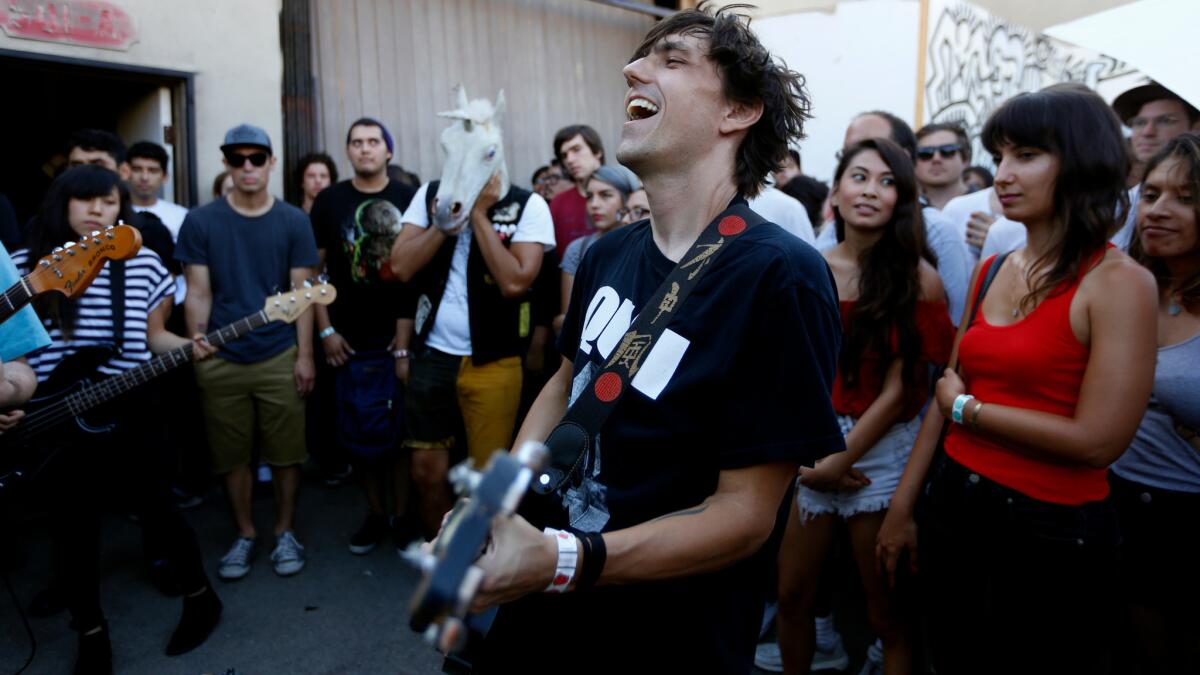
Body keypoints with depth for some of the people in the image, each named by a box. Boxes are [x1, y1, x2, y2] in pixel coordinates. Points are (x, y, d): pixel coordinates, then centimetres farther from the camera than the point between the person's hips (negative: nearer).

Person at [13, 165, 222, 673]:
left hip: (130, 413, -1)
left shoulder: (143, 263, -1)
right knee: (72, 528, 11)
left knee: (154, 510, 9)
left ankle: (200, 597, 31)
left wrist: (187, 346, -14)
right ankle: (91, 632, 31)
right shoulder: (24, 266, -3)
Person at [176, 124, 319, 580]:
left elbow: (302, 293, 1)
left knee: (286, 453, 6)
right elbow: (198, 294, 2)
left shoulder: (293, 221, 2)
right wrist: (196, 354, -1)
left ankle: (285, 532, 24)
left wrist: (305, 356, -3)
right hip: (221, 360, 1)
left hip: (280, 358, 0)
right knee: (232, 455, 9)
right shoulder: (200, 222, 2)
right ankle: (245, 534, 27)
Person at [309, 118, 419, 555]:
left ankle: (403, 516, 19)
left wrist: (407, 338, -7)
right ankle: (375, 514, 25)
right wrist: (326, 331, -2)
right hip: (351, 342, 2)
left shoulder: (409, 200, 0)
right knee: (360, 436, 9)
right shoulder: (329, 201, 4)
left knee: (402, 432, 5)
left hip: (401, 338, -1)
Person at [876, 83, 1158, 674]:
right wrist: (902, 508, 8)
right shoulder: (990, 272, 5)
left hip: (1052, 529, -6)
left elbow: (1098, 440, -20)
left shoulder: (1118, 282, -13)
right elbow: (944, 399, 7)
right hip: (953, 507, 6)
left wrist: (967, 407, -9)